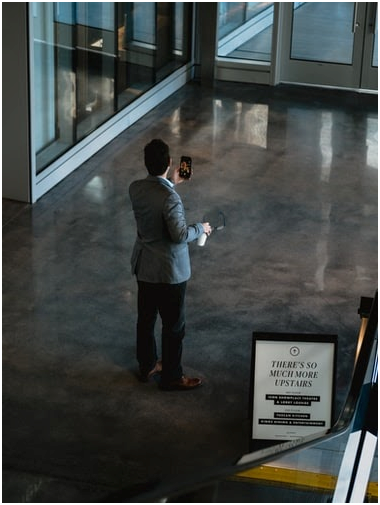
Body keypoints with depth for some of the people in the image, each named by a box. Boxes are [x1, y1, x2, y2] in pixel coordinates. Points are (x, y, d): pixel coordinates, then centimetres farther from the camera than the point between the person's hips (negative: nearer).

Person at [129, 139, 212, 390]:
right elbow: (180, 235, -26)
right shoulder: (170, 198, -28)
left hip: (143, 266, 7)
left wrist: (171, 183, 20)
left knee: (146, 318, 21)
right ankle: (172, 376, 20)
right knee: (174, 325, 8)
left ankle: (147, 365, 37)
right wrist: (200, 228, -8)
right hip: (169, 270, -7)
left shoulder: (135, 188, -6)